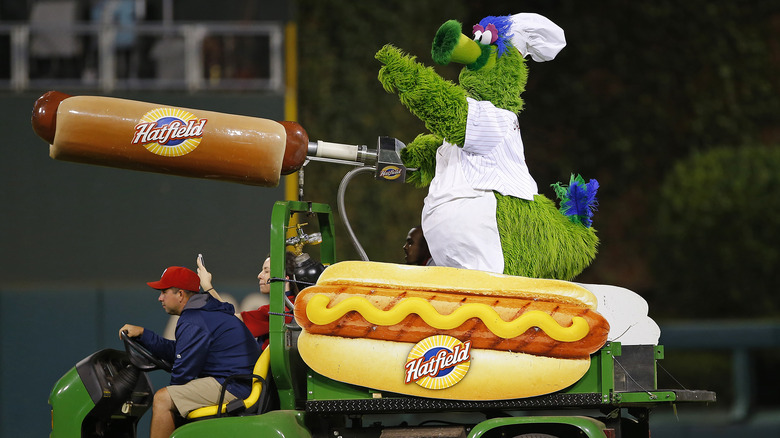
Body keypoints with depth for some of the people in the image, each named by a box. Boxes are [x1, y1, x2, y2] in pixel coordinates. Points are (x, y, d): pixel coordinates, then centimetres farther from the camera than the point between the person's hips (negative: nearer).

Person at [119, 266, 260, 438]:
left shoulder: (193, 323, -15)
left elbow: (184, 371, -13)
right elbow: (176, 352, 23)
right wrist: (142, 334, 22)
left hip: (235, 388, -11)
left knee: (162, 399, -15)